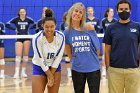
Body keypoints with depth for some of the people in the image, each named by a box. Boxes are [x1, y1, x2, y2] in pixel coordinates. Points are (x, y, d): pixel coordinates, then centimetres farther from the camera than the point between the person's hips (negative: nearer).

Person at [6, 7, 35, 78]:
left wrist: (29, 28, -1)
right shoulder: (16, 19, -1)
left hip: (26, 38, 1)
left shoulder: (28, 19, 1)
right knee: (18, 55, -10)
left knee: (25, 55, 4)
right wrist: (14, 29, -6)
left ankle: (23, 71, 13)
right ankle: (17, 72, -14)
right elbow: (7, 25, -1)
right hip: (19, 38, -1)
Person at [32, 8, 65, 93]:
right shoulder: (37, 38, -24)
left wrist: (51, 74, -11)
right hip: (39, 68, -2)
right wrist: (50, 76, -14)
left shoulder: (61, 36, -17)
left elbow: (58, 57, -11)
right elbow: (41, 60, -19)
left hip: (55, 67, 3)